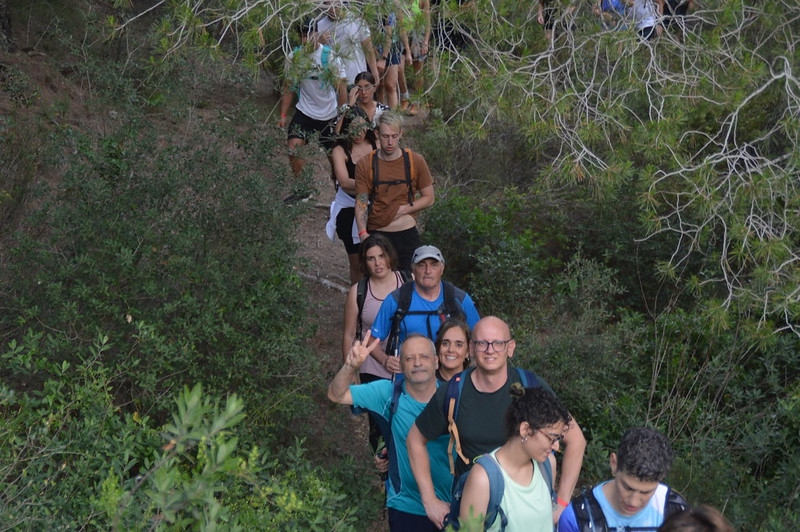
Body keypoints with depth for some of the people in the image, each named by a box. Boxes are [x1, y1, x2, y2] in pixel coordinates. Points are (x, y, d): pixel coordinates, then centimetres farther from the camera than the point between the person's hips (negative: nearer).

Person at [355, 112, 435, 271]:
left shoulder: (415, 161, -2)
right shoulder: (365, 165, -2)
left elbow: (429, 198, 4)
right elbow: (361, 203, -2)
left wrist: (402, 209, -9)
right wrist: (363, 232, -17)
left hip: (407, 235, 0)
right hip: (376, 234, 0)